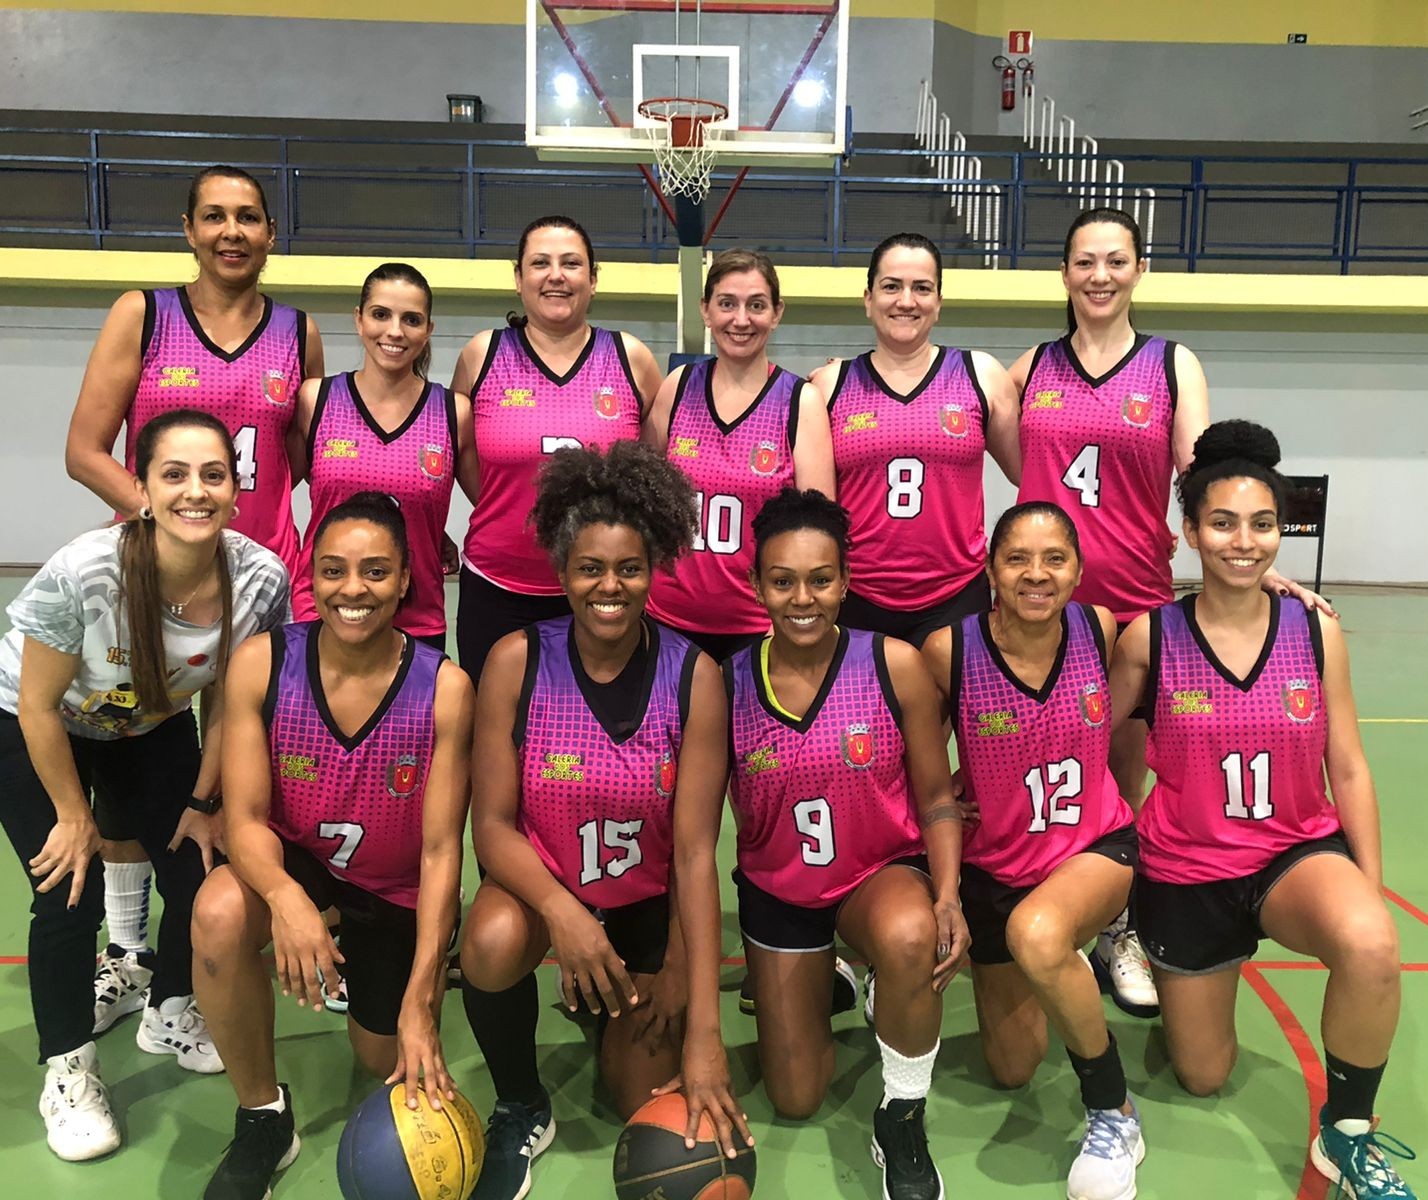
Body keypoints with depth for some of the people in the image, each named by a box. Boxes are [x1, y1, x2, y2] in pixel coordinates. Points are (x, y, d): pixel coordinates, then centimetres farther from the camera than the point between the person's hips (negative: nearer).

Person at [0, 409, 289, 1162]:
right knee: (70, 895, -10)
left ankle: (169, 1015, 29)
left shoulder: (260, 578, -27)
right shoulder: (83, 573, -37)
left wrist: (202, 802, -2)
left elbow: (227, 704, -9)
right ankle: (67, 1070, 14)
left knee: (200, 872, -1)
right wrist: (74, 814, -11)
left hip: (153, 727, 4)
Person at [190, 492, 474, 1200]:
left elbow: (440, 850, -20)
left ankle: (394, 984, 46)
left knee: (388, 1059, 9)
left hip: (396, 887, 0)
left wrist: (420, 1002, -25)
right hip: (295, 861, 0)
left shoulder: (443, 688, -23)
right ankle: (262, 1120, -10)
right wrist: (285, 896, -43)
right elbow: (246, 818, -19)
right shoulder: (261, 664, -20)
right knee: (219, 913, -34)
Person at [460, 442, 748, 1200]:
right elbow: (493, 822, -15)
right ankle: (520, 1109, -3)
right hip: (543, 878, 0)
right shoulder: (517, 661, -18)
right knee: (491, 945, -35)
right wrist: (561, 911, -36)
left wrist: (704, 1032, -24)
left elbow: (695, 851, -20)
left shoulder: (693, 677, -19)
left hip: (648, 897, 1)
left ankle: (617, 1004, 34)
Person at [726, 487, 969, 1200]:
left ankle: (901, 1118, -12)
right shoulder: (727, 685, -13)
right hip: (777, 888, 2)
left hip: (883, 871, -2)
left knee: (910, 936, -40)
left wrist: (947, 896, -24)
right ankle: (817, 985, 43)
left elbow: (937, 799, -7)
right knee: (795, 1102, 10)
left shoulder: (894, 666, -16)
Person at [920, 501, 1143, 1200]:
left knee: (1037, 934, -37)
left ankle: (1113, 1114, -11)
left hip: (1096, 844, -1)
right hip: (994, 862, 1)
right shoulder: (949, 651, -20)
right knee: (1010, 1070, 11)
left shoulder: (1099, 630, -13)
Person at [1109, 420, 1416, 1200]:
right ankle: (1151, 954, 44)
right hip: (1186, 870, 0)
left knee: (1371, 947, -35)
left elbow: (1348, 771, -1)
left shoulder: (1317, 632, -7)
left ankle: (1347, 1135, -8)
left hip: (1297, 852, 1)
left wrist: (1371, 894, -5)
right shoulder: (1149, 636, -12)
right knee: (1204, 1079, 12)